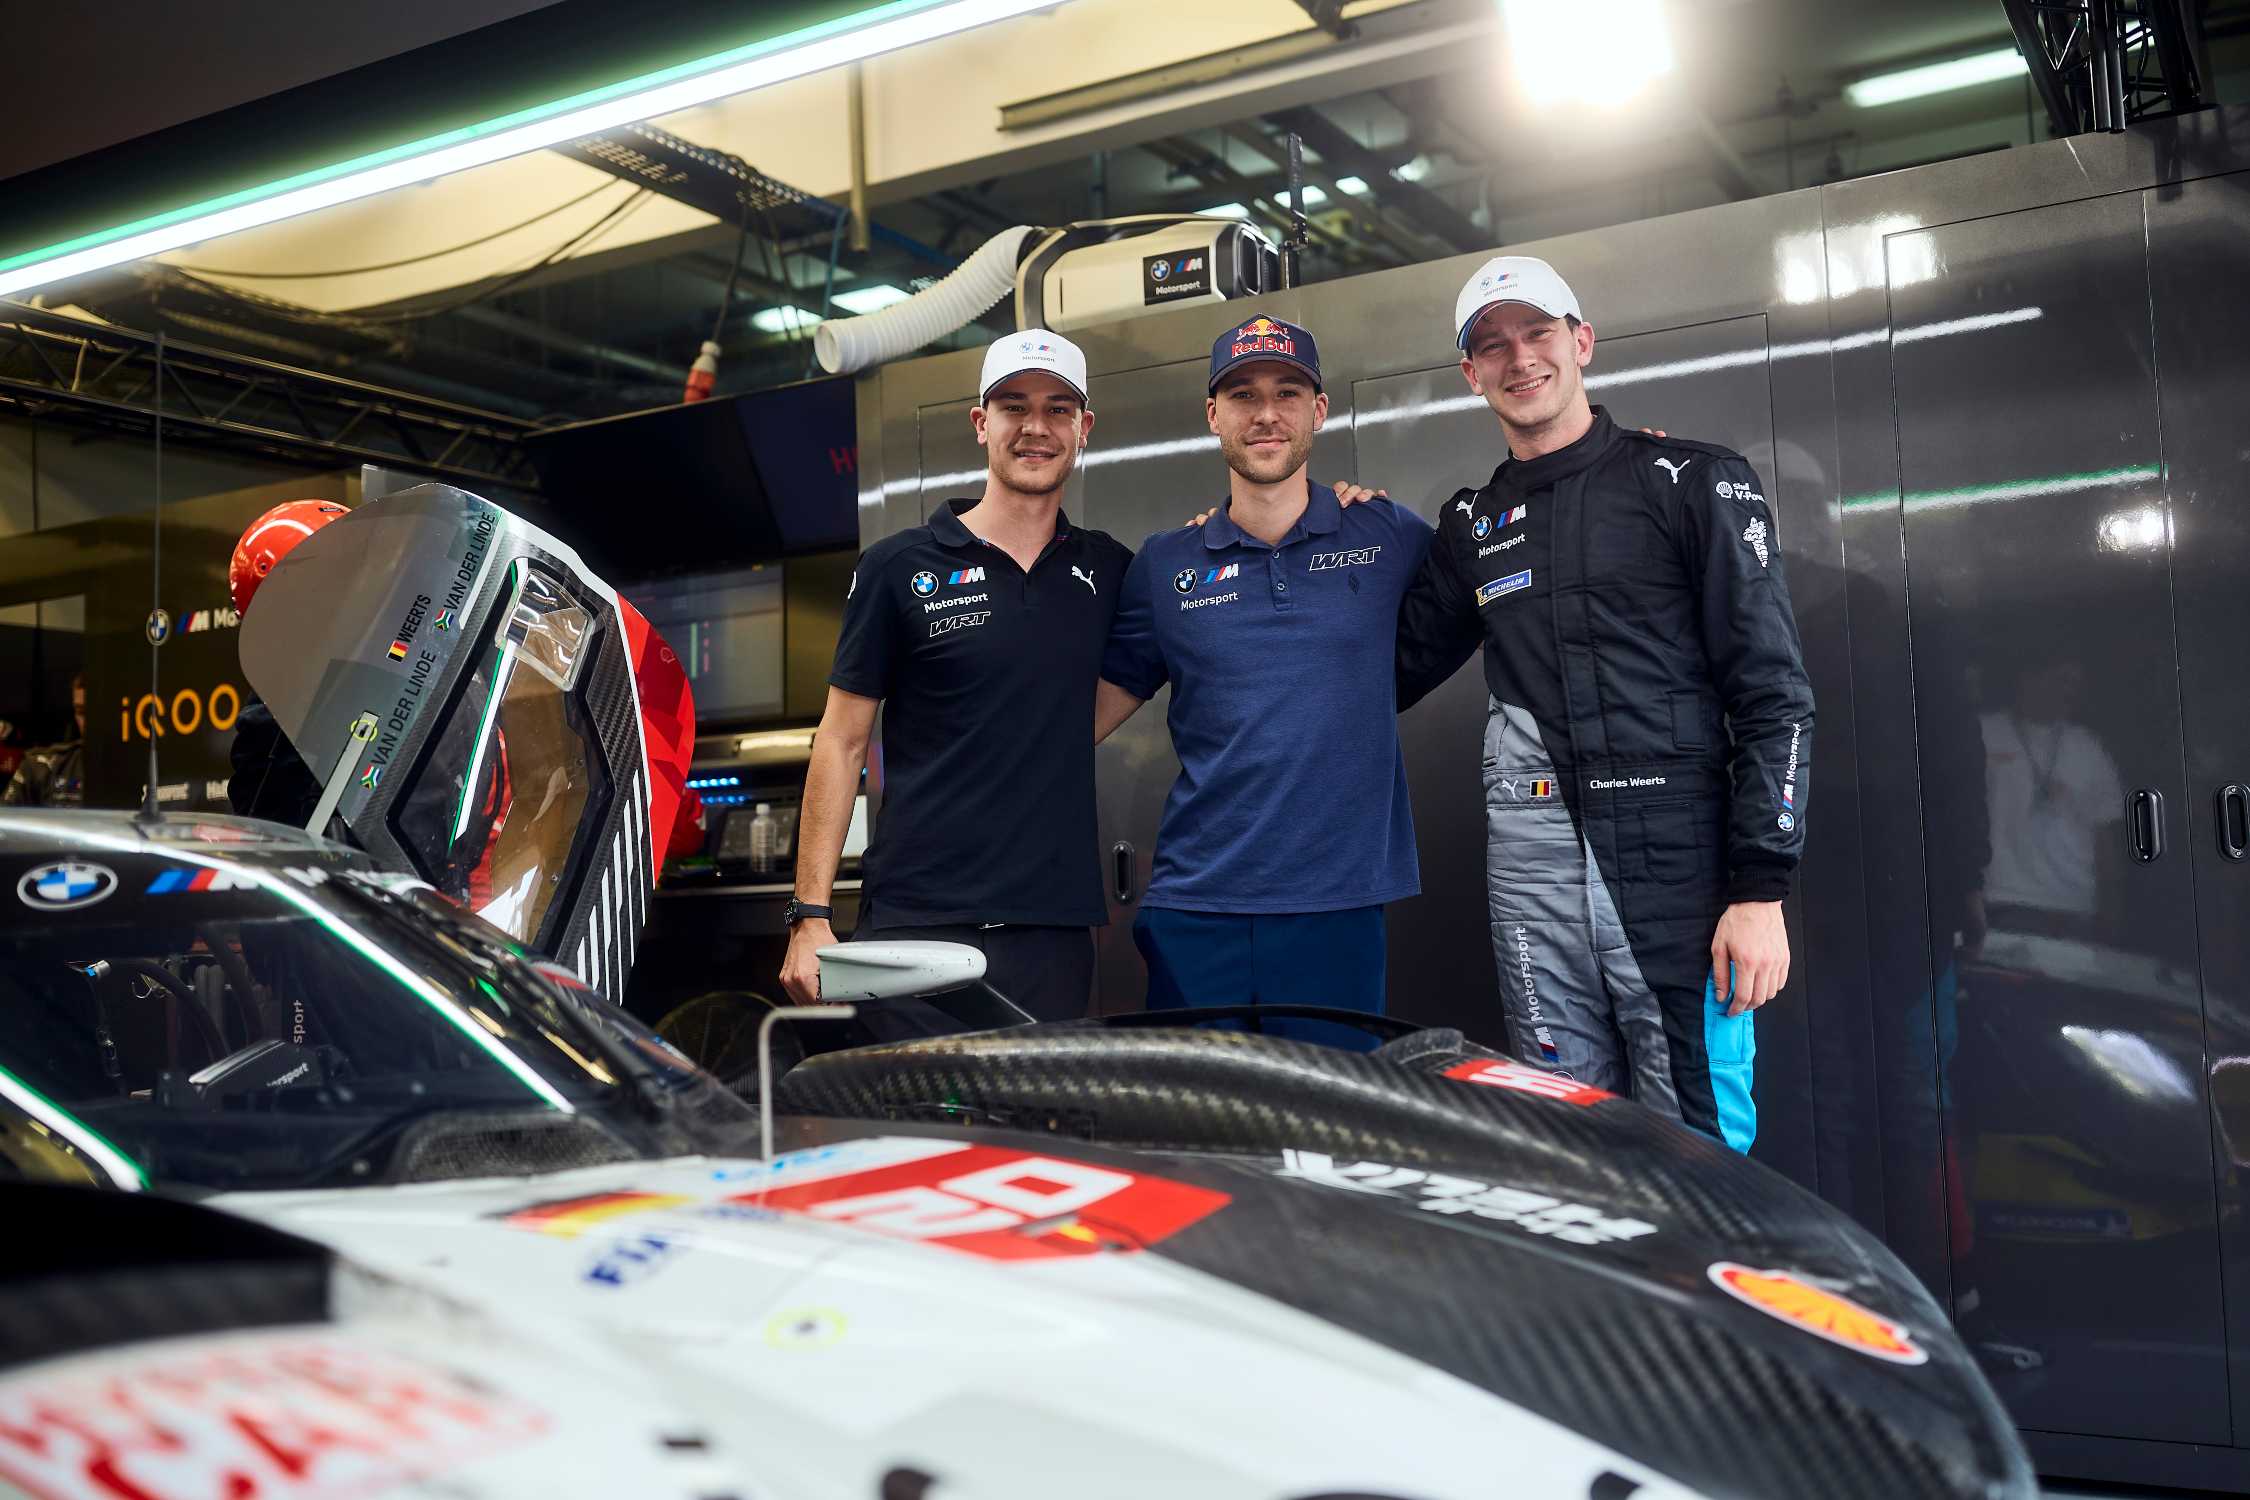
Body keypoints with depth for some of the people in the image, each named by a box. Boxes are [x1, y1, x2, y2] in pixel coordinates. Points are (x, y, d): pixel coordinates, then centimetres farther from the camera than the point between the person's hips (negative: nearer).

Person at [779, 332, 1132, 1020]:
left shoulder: (1107, 571, 11)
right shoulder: (898, 568, 2)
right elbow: (842, 743, 2)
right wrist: (810, 916, -5)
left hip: (1055, 929, 3)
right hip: (915, 921, -3)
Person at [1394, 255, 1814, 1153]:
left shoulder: (1692, 483, 1)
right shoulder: (1471, 523, 15)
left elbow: (1774, 696, -4)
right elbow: (1396, 671, 20)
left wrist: (1760, 889, -12)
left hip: (1677, 870, -4)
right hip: (1534, 878, 4)